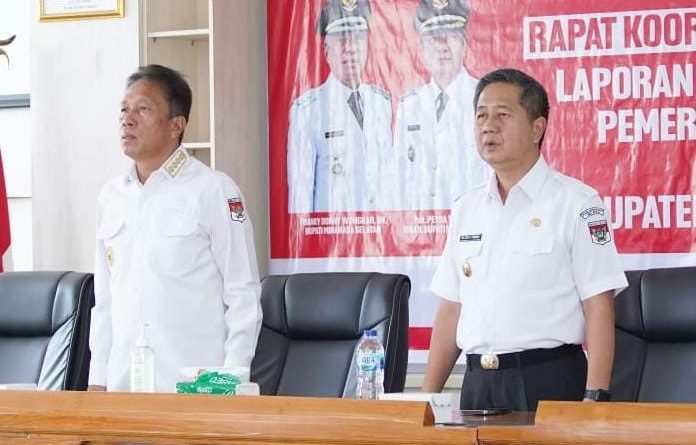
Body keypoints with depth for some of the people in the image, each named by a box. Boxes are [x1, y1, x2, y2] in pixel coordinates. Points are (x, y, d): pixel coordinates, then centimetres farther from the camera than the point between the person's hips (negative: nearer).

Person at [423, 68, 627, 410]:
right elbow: (451, 309, 15)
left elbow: (599, 306, -8)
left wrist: (594, 397, -16)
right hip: (477, 383, 5)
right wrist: (428, 396, 9)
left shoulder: (575, 203, -4)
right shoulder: (466, 209, 13)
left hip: (549, 382, -5)